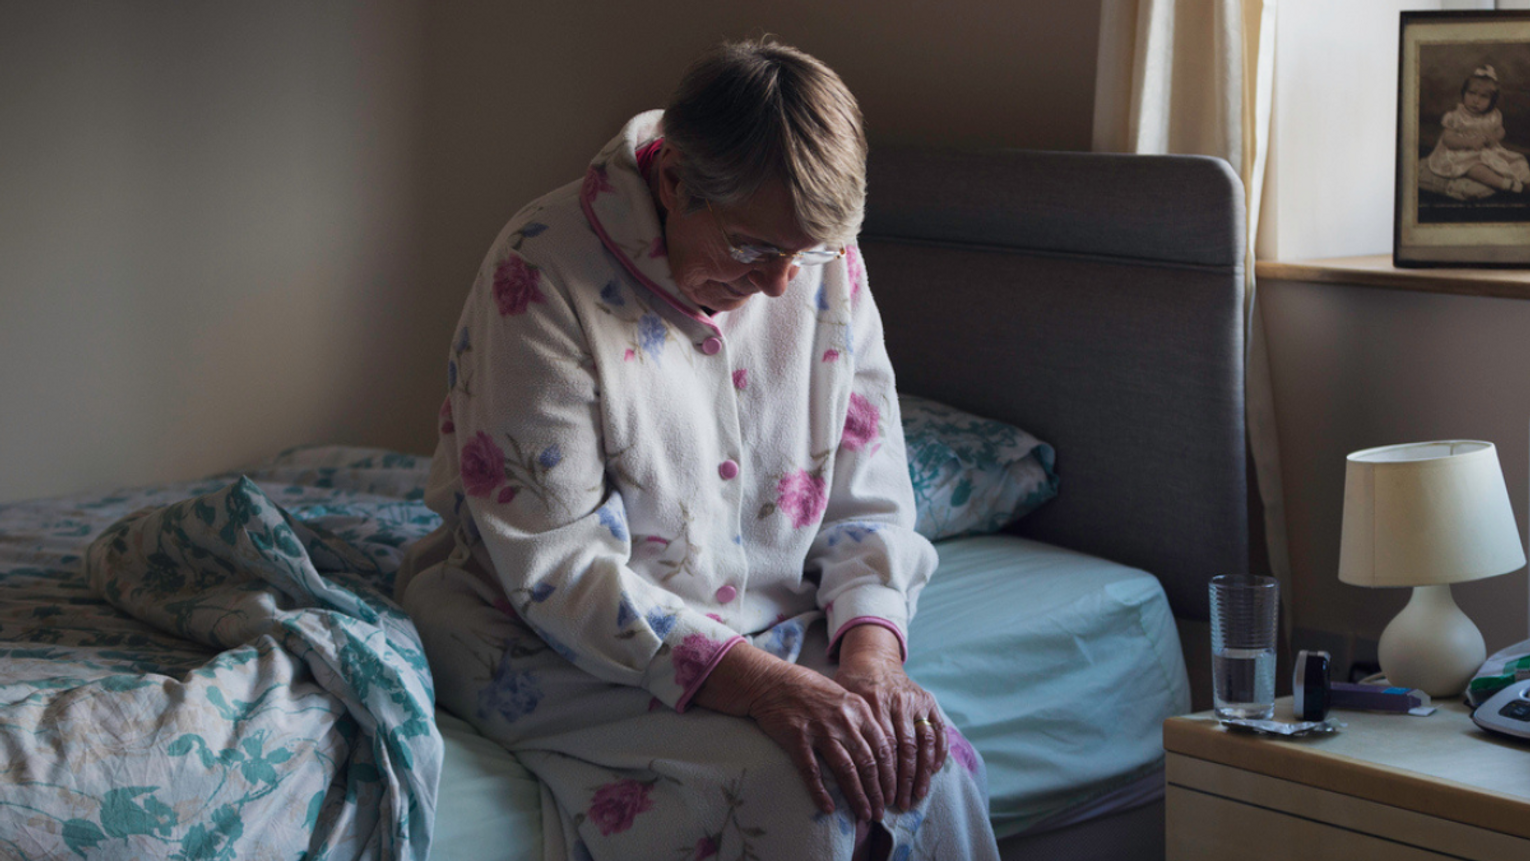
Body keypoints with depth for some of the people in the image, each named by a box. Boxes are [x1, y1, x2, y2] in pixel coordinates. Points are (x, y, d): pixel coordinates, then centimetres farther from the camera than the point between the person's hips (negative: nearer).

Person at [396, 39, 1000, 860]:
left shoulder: (825, 268, -2)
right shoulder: (543, 272, -20)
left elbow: (868, 505, 2)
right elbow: (555, 563, -22)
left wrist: (872, 653, -19)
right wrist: (760, 685, -30)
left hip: (771, 632, 5)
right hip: (573, 649, -5)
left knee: (931, 768, -21)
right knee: (798, 789, -29)